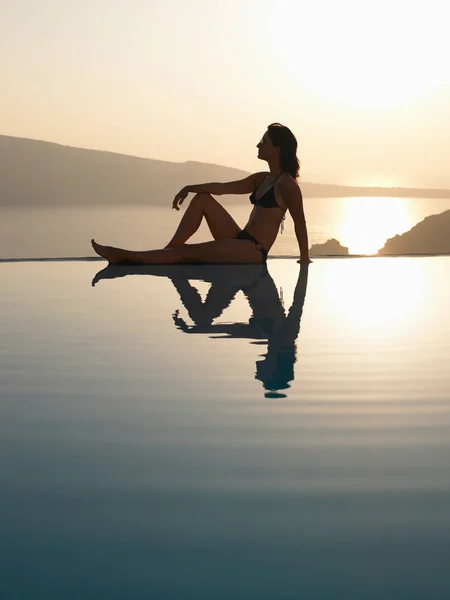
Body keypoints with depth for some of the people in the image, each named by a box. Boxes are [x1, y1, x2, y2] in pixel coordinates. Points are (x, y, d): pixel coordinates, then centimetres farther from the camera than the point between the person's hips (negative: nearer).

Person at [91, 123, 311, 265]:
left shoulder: (286, 184, -11)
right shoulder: (262, 179, 16)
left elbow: (300, 222, -12)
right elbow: (223, 187, 15)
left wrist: (304, 259, -12)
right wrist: (190, 188, 4)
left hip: (254, 250, -9)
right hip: (239, 241, 9)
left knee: (187, 251, -11)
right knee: (203, 198, 3)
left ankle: (123, 256, -9)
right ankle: (169, 249, -2)